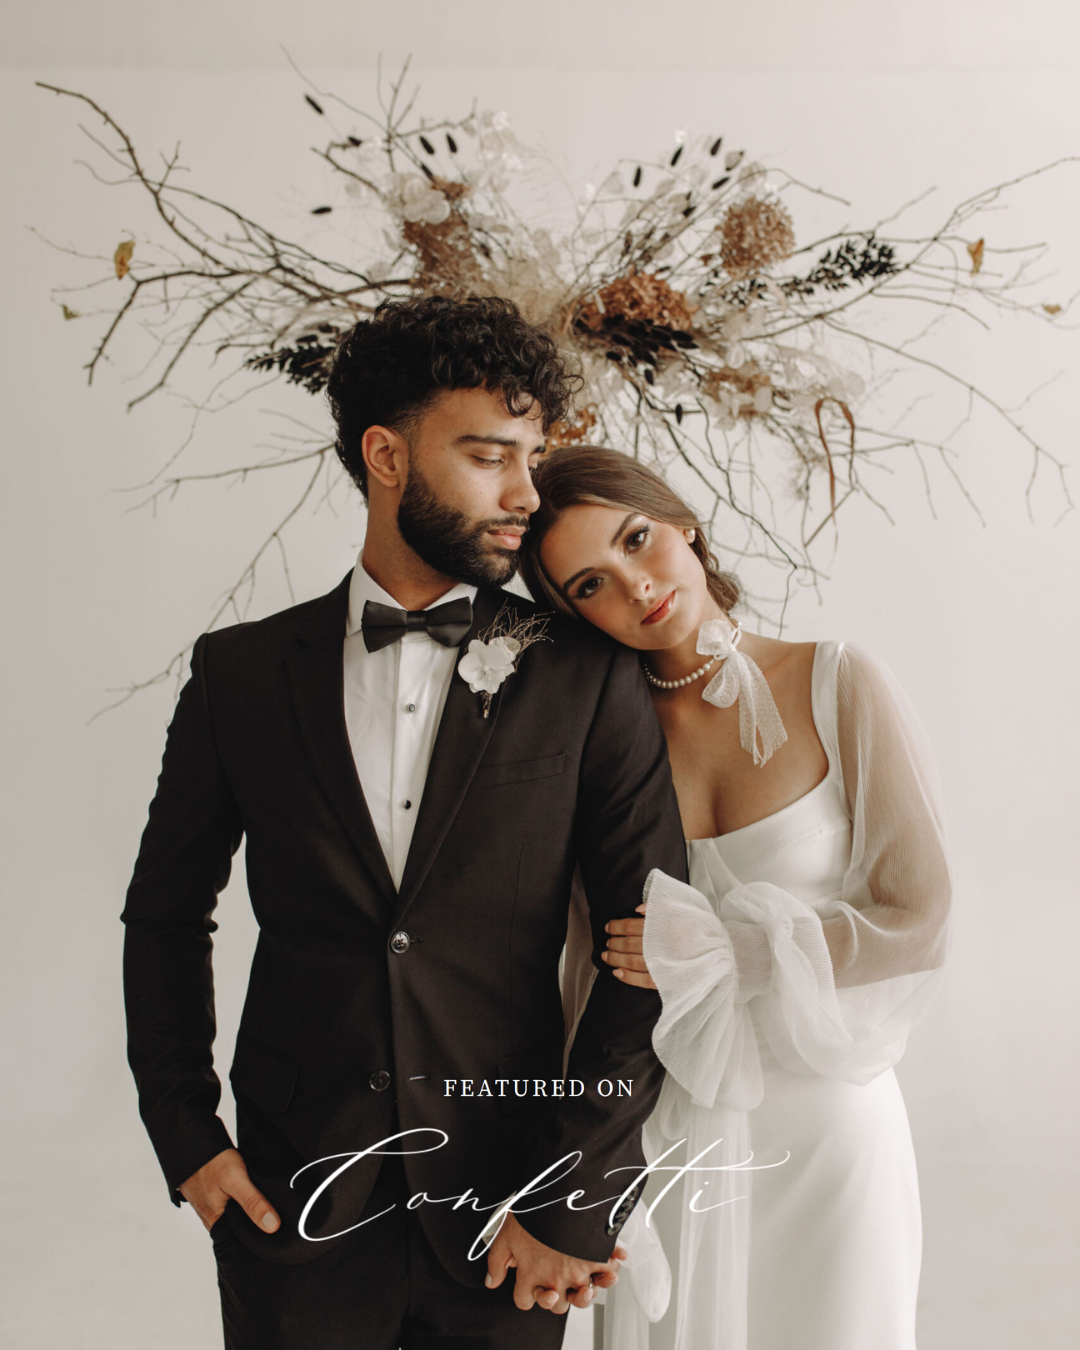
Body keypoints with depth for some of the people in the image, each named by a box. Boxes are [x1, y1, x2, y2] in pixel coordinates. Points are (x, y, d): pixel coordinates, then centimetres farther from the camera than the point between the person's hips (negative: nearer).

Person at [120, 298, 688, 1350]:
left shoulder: (588, 679, -5)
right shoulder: (242, 672, 0)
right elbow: (166, 914, 9)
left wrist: (575, 1198, -10)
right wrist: (185, 1134, 2)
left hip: (513, 1218, 0)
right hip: (292, 1206, 1)